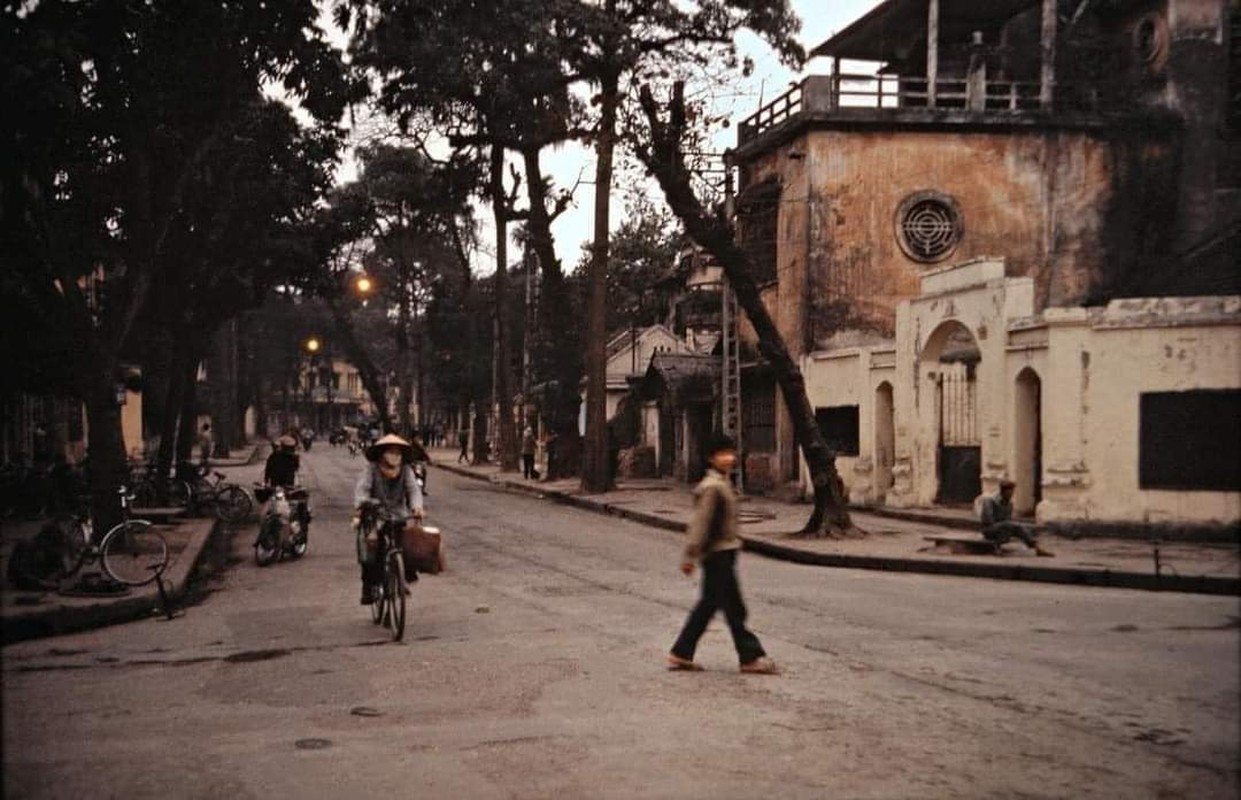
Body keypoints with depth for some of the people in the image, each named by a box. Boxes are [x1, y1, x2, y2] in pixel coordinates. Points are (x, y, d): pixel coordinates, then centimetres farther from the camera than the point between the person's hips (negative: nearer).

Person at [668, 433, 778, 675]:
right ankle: (751, 657, 3)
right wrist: (690, 555, -20)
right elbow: (699, 522, -19)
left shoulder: (723, 483, 14)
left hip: (722, 554, 10)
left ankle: (681, 654, 17)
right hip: (718, 554, -10)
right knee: (733, 607, -3)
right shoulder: (712, 487, -17)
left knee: (708, 604, 13)